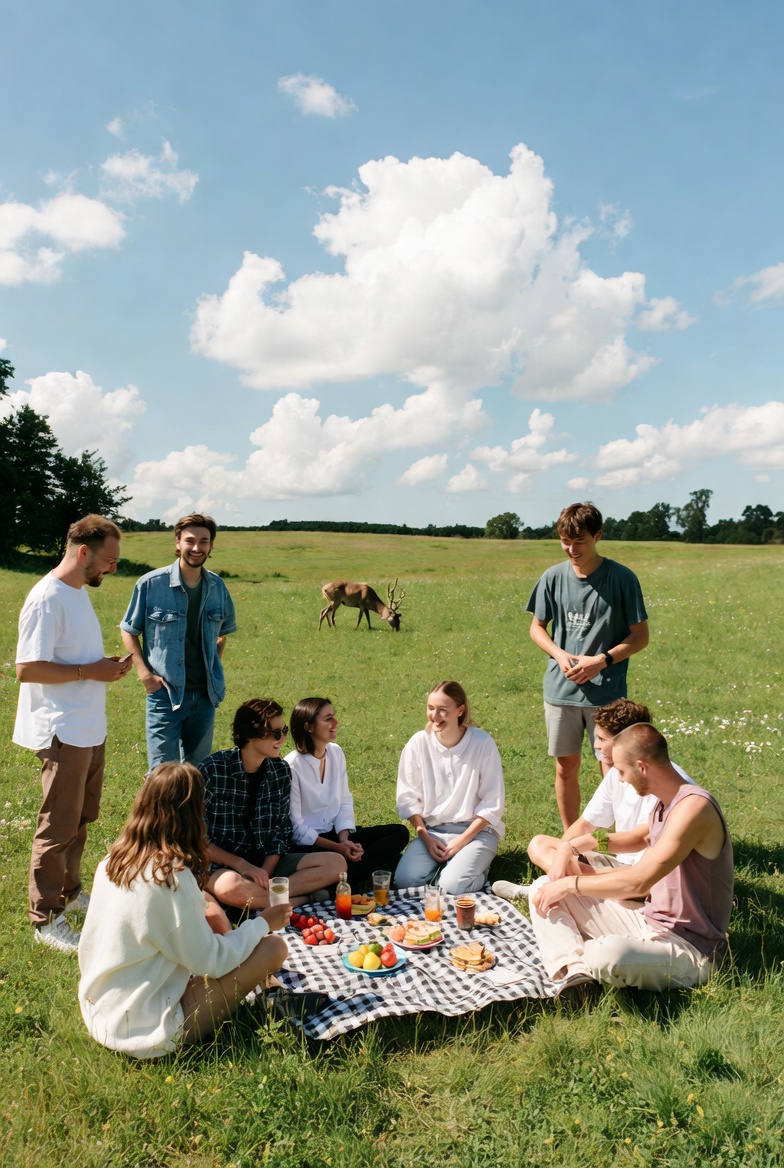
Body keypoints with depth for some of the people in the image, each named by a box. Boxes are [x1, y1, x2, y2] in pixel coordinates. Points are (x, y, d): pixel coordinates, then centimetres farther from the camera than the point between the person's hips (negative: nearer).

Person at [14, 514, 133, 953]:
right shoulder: (47, 598, -20)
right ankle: (46, 918, 17)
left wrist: (106, 665, 2)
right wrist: (90, 672, -21)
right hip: (63, 732, -9)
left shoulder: (79, 592, 10)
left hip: (91, 729, 9)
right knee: (59, 826, 2)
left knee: (82, 818, 21)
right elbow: (28, 668, -24)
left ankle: (70, 891, 38)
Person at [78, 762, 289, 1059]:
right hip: (142, 1032, -8)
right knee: (273, 948, -7)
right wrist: (263, 923, -2)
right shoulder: (171, 877, -25)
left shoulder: (113, 861, -2)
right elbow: (210, 961, -15)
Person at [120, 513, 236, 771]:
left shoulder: (217, 586, 1)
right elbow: (129, 630, 0)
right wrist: (144, 672, -9)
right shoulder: (151, 584, -11)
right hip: (165, 693, -4)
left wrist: (215, 667, 5)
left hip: (205, 693, 4)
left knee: (199, 770, 17)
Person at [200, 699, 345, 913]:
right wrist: (243, 866, -20)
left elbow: (282, 830, 4)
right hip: (223, 865, -4)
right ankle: (303, 896, -17)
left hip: (267, 862, 5)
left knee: (336, 863, -14)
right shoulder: (213, 770, -13)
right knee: (230, 886, -40)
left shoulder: (281, 770, 1)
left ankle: (259, 896, -21)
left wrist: (265, 871, -13)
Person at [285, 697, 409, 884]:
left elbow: (345, 801, 6)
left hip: (335, 832, 8)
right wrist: (337, 847, -20)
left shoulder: (336, 752, 4)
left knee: (399, 833, -8)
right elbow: (295, 825, -15)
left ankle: (350, 874, -17)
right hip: (306, 843, -8)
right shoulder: (293, 766, -16)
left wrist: (344, 839, -11)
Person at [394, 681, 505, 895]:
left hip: (476, 830, -2)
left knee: (452, 886, -25)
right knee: (405, 880, -20)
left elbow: (492, 804, -8)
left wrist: (462, 841, -13)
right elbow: (408, 798, 0)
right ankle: (442, 860, 9)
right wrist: (425, 837, -10)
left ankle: (477, 864, 7)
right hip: (431, 829, 2)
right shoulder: (418, 743, -7)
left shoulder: (482, 743, -13)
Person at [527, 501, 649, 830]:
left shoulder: (622, 578, -8)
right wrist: (560, 654, -9)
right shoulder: (553, 577, 0)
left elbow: (640, 635, -3)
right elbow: (537, 627, 9)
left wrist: (602, 660, -17)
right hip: (561, 689, 3)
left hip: (606, 691, -3)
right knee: (565, 769, 13)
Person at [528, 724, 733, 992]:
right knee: (544, 887, 2)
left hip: (689, 948, -9)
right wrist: (592, 841, 11)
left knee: (609, 954, -42)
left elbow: (639, 882, -28)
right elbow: (645, 837, 29)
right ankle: (575, 973, -20)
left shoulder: (693, 806, -22)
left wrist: (571, 884, -16)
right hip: (647, 921, 9)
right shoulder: (664, 804, 6)